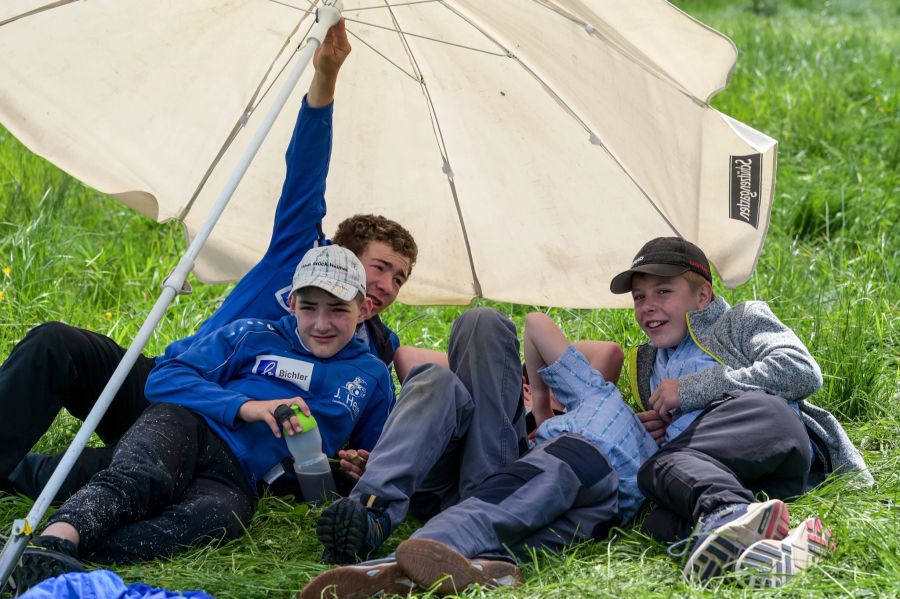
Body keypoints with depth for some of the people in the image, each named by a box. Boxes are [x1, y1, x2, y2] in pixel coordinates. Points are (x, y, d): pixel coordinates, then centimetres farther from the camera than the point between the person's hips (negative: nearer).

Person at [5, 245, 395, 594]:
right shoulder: (251, 336, 16)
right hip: (184, 427, 0)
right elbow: (164, 378, 6)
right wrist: (245, 406, -8)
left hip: (234, 478, 0)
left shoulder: (371, 377, 22)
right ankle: (54, 540, -67)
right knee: (139, 478, -38)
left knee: (218, 516, -38)